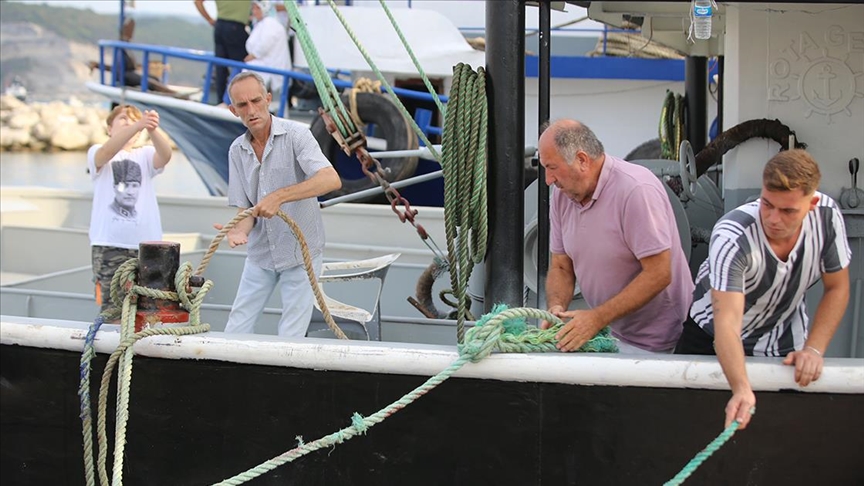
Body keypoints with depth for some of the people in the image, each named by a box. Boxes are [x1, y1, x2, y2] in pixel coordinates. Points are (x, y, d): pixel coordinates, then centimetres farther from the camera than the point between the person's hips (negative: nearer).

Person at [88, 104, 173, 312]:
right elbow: (107, 152, -18)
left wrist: (152, 130, -32)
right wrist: (138, 126, -34)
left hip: (146, 243, 2)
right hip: (109, 244, -2)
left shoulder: (145, 155, 14)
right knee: (114, 307, -7)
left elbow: (165, 156, -10)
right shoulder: (96, 153, 7)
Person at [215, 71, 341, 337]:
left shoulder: (296, 135, -13)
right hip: (261, 253, 5)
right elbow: (245, 206, 4)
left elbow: (331, 180, -28)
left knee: (291, 337, -2)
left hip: (300, 253, -5)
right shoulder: (237, 150, 4)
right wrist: (240, 230, -20)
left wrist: (280, 196, -35)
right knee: (235, 332, 6)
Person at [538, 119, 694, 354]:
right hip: (611, 334, 7)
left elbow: (659, 274, -22)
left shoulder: (636, 190, -19)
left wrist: (597, 318, -25)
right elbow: (561, 267, 12)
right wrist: (556, 307, -10)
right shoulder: (562, 194, 4)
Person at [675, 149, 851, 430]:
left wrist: (814, 349, -20)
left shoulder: (826, 216, -23)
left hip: (784, 343, 3)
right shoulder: (732, 238, -36)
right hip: (712, 338, -3)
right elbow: (727, 323, -43)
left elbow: (837, 288, -8)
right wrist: (742, 390, -58)